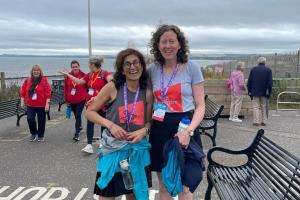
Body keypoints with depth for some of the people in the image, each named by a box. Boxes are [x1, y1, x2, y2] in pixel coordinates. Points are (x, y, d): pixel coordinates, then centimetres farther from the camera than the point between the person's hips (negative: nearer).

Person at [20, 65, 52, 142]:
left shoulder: (44, 80, -6)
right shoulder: (27, 80, 6)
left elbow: (48, 92, -11)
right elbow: (23, 91, 11)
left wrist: (47, 103, -15)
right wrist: (22, 101, 6)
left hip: (41, 105, -3)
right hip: (30, 105, 3)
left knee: (41, 121, 6)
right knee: (30, 119, -6)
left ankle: (40, 136, 24)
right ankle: (34, 134, 18)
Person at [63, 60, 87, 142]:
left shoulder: (83, 75, -8)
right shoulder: (68, 76, 1)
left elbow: (87, 87, -3)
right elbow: (66, 88, 7)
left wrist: (87, 98, -3)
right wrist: (67, 99, 8)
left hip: (81, 100, -4)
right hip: (71, 100, 4)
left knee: (78, 115, -9)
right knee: (76, 115, 19)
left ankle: (77, 134, -4)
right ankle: (80, 126, 45)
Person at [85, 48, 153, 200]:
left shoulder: (147, 93, 0)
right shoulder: (113, 87, -7)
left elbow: (149, 121, 9)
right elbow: (90, 112, -3)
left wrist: (144, 130, -13)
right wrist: (110, 125, -16)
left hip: (138, 148, 3)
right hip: (112, 147, -2)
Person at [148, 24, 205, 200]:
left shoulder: (192, 68, -4)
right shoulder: (152, 70, 5)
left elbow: (200, 106, -5)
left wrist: (188, 131, -19)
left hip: (185, 127, -3)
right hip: (159, 130, 3)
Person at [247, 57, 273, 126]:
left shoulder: (253, 69, 3)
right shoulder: (268, 70, 1)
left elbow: (249, 81, 3)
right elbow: (270, 82, -4)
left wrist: (249, 91, 7)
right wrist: (269, 91, 0)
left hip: (255, 92, -1)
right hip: (264, 92, 1)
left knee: (256, 107, 0)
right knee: (264, 107, 11)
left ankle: (256, 121, -4)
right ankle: (263, 121, 14)